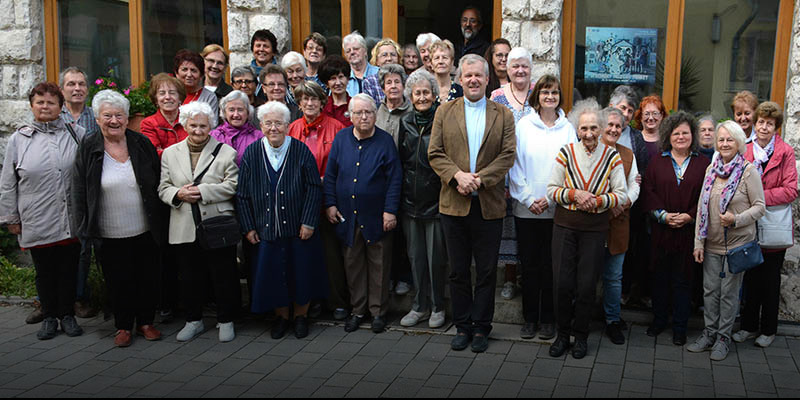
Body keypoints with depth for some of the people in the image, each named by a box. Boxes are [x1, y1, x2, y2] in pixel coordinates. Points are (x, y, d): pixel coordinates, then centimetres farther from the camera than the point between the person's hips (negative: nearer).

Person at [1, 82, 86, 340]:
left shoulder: (77, 134, 2)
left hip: (71, 220, 0)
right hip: (37, 221, 0)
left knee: (69, 268, 9)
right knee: (45, 271, 10)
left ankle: (68, 315, 24)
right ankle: (49, 317, 25)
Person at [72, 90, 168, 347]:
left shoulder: (142, 145, 1)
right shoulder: (88, 150, -2)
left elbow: (158, 185, 6)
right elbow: (79, 192, 1)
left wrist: (160, 222, 3)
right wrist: (85, 227, -5)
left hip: (145, 230, 1)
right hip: (110, 234, -1)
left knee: (148, 277, 9)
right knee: (118, 281, 8)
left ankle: (145, 322, 26)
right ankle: (123, 326, 23)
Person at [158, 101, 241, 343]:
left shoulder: (226, 152, 1)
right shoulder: (170, 153, 12)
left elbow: (232, 185, -7)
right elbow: (163, 188, 10)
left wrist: (202, 191, -16)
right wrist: (178, 194, -11)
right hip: (184, 230, 3)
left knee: (223, 276, 4)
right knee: (190, 277, 12)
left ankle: (225, 321, 19)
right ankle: (194, 320, 27)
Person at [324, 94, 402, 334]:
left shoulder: (385, 141, -4)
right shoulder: (341, 139, 5)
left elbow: (395, 179, -5)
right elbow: (330, 175, 9)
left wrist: (390, 210, -10)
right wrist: (330, 204, 1)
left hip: (376, 216, -3)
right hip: (347, 215, 3)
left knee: (379, 265, 6)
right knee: (353, 263, 11)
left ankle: (378, 311, 18)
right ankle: (357, 310, 24)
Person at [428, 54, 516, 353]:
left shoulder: (503, 115, 5)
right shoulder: (445, 112, 8)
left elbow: (507, 155, -4)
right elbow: (435, 153, 0)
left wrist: (479, 179, -16)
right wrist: (457, 175, -16)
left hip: (489, 204, -1)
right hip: (454, 204, 1)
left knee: (487, 271, 6)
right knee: (458, 271, 9)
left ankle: (481, 328, 19)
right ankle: (462, 326, 21)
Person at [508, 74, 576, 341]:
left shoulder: (567, 128, 4)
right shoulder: (523, 125, 2)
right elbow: (515, 165, 0)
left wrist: (550, 198, -9)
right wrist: (529, 199, -8)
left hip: (556, 208, 0)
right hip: (525, 207, 0)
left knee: (550, 264, 4)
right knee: (529, 263, 5)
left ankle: (548, 319, 17)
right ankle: (530, 317, 18)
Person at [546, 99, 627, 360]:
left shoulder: (612, 156, -1)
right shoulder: (566, 153, -1)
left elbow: (621, 194, 0)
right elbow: (552, 189, 1)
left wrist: (598, 200, -16)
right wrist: (575, 194, -15)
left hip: (595, 228, 0)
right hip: (565, 224, 1)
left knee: (586, 285, 3)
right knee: (562, 282, 1)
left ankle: (581, 335, 22)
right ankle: (562, 333, 19)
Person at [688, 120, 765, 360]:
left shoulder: (749, 170, -8)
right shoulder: (711, 169, 6)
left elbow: (760, 207, -6)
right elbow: (701, 207, 7)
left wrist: (736, 219, -23)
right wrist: (698, 242, 4)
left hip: (737, 243, -4)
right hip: (712, 243, 4)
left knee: (729, 291, 5)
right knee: (710, 289, 10)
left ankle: (723, 338, 17)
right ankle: (709, 334, 23)